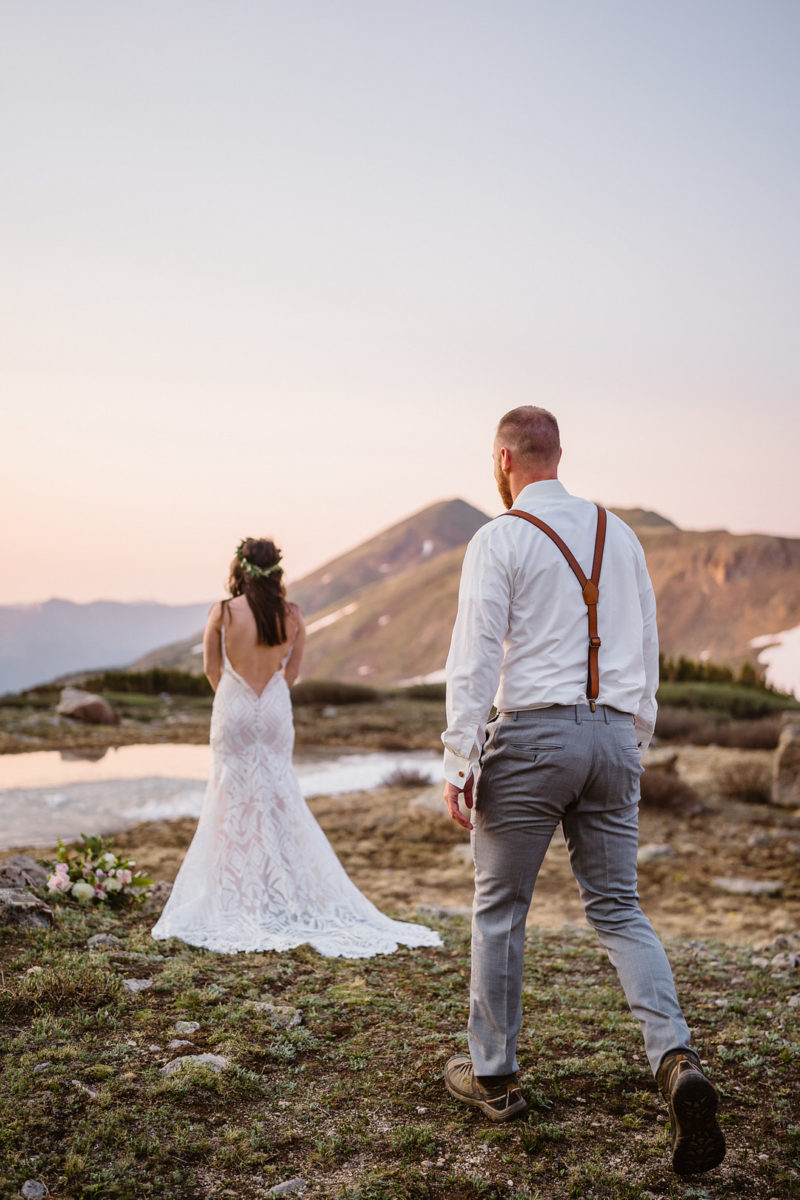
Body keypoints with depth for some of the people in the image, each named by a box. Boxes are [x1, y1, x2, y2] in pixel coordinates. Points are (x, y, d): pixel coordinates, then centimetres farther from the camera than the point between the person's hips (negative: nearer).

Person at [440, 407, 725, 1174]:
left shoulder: (498, 540, -5)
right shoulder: (619, 534, 13)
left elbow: (474, 659, -12)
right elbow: (647, 648, 16)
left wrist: (459, 764, -10)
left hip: (531, 735, -5)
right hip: (613, 736, 5)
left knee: (499, 909, 10)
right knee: (618, 910, 10)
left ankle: (492, 1074, 21)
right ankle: (676, 1060, -9)